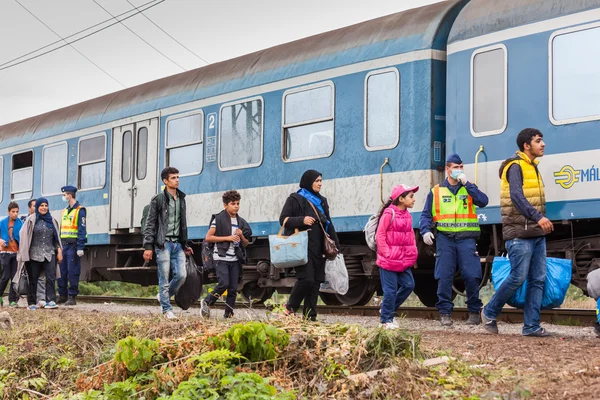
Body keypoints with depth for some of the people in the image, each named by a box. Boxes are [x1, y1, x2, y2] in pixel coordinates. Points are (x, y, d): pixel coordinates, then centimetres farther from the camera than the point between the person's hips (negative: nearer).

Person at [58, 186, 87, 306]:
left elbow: (82, 230, -12)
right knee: (62, 272, 8)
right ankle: (62, 296, 15)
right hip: (64, 245, 8)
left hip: (73, 245, -8)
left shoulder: (80, 210, -6)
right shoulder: (65, 211, 18)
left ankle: (72, 297, -1)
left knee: (73, 272, -5)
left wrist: (80, 248, -17)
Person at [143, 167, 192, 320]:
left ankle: (163, 296, 21)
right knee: (164, 278, -3)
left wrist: (185, 244, 21)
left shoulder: (181, 199, 15)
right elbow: (150, 224, -5)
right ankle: (167, 310, 4)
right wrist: (148, 247, -11)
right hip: (163, 243, -5)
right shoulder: (158, 199, -4)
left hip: (178, 243, 6)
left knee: (181, 275, -4)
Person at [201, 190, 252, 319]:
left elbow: (246, 243, 19)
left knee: (233, 288, 2)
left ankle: (229, 314, 8)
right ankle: (207, 302, 5)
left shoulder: (241, 222, 13)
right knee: (224, 283, -16)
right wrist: (227, 238, -14)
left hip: (235, 259, 5)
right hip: (221, 258, -5)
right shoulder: (219, 219, -3)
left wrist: (241, 236, -4)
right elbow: (208, 237, -8)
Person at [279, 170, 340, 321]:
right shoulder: (295, 199, 0)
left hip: (318, 248, 6)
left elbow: (328, 224, 23)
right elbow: (283, 219, -5)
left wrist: (335, 244, 13)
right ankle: (290, 307, 3)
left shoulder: (321, 201, 19)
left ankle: (310, 316, 7)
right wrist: (302, 220, -20)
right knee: (306, 279, -17)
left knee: (316, 282, 3)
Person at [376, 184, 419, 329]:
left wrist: (413, 253, 9)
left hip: (403, 261, 8)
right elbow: (380, 235, -13)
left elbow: (411, 236, 19)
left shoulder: (407, 215, 11)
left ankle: (388, 310, 21)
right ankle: (386, 320, 10)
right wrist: (387, 254, -16)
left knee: (409, 285, 5)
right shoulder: (389, 213, -13)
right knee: (391, 289, -3)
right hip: (389, 261, -7)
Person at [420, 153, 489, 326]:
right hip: (445, 238, 0)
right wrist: (425, 231, -8)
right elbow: (426, 215, 11)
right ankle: (445, 313, 4)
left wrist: (466, 183, -7)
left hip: (466, 239, 0)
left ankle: (474, 312, 7)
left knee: (471, 276, -6)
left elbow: (483, 201, -6)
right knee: (444, 277, -4)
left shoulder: (469, 188, 14)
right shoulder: (436, 191, 12)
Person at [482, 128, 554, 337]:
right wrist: (538, 217, -34)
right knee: (518, 277, -9)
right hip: (520, 234, -9)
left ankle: (531, 325, 5)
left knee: (538, 279, 3)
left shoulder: (533, 167, 19)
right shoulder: (515, 166, -9)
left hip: (536, 233, 9)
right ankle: (489, 313, 9)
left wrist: (542, 222, 18)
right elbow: (516, 196, -24)